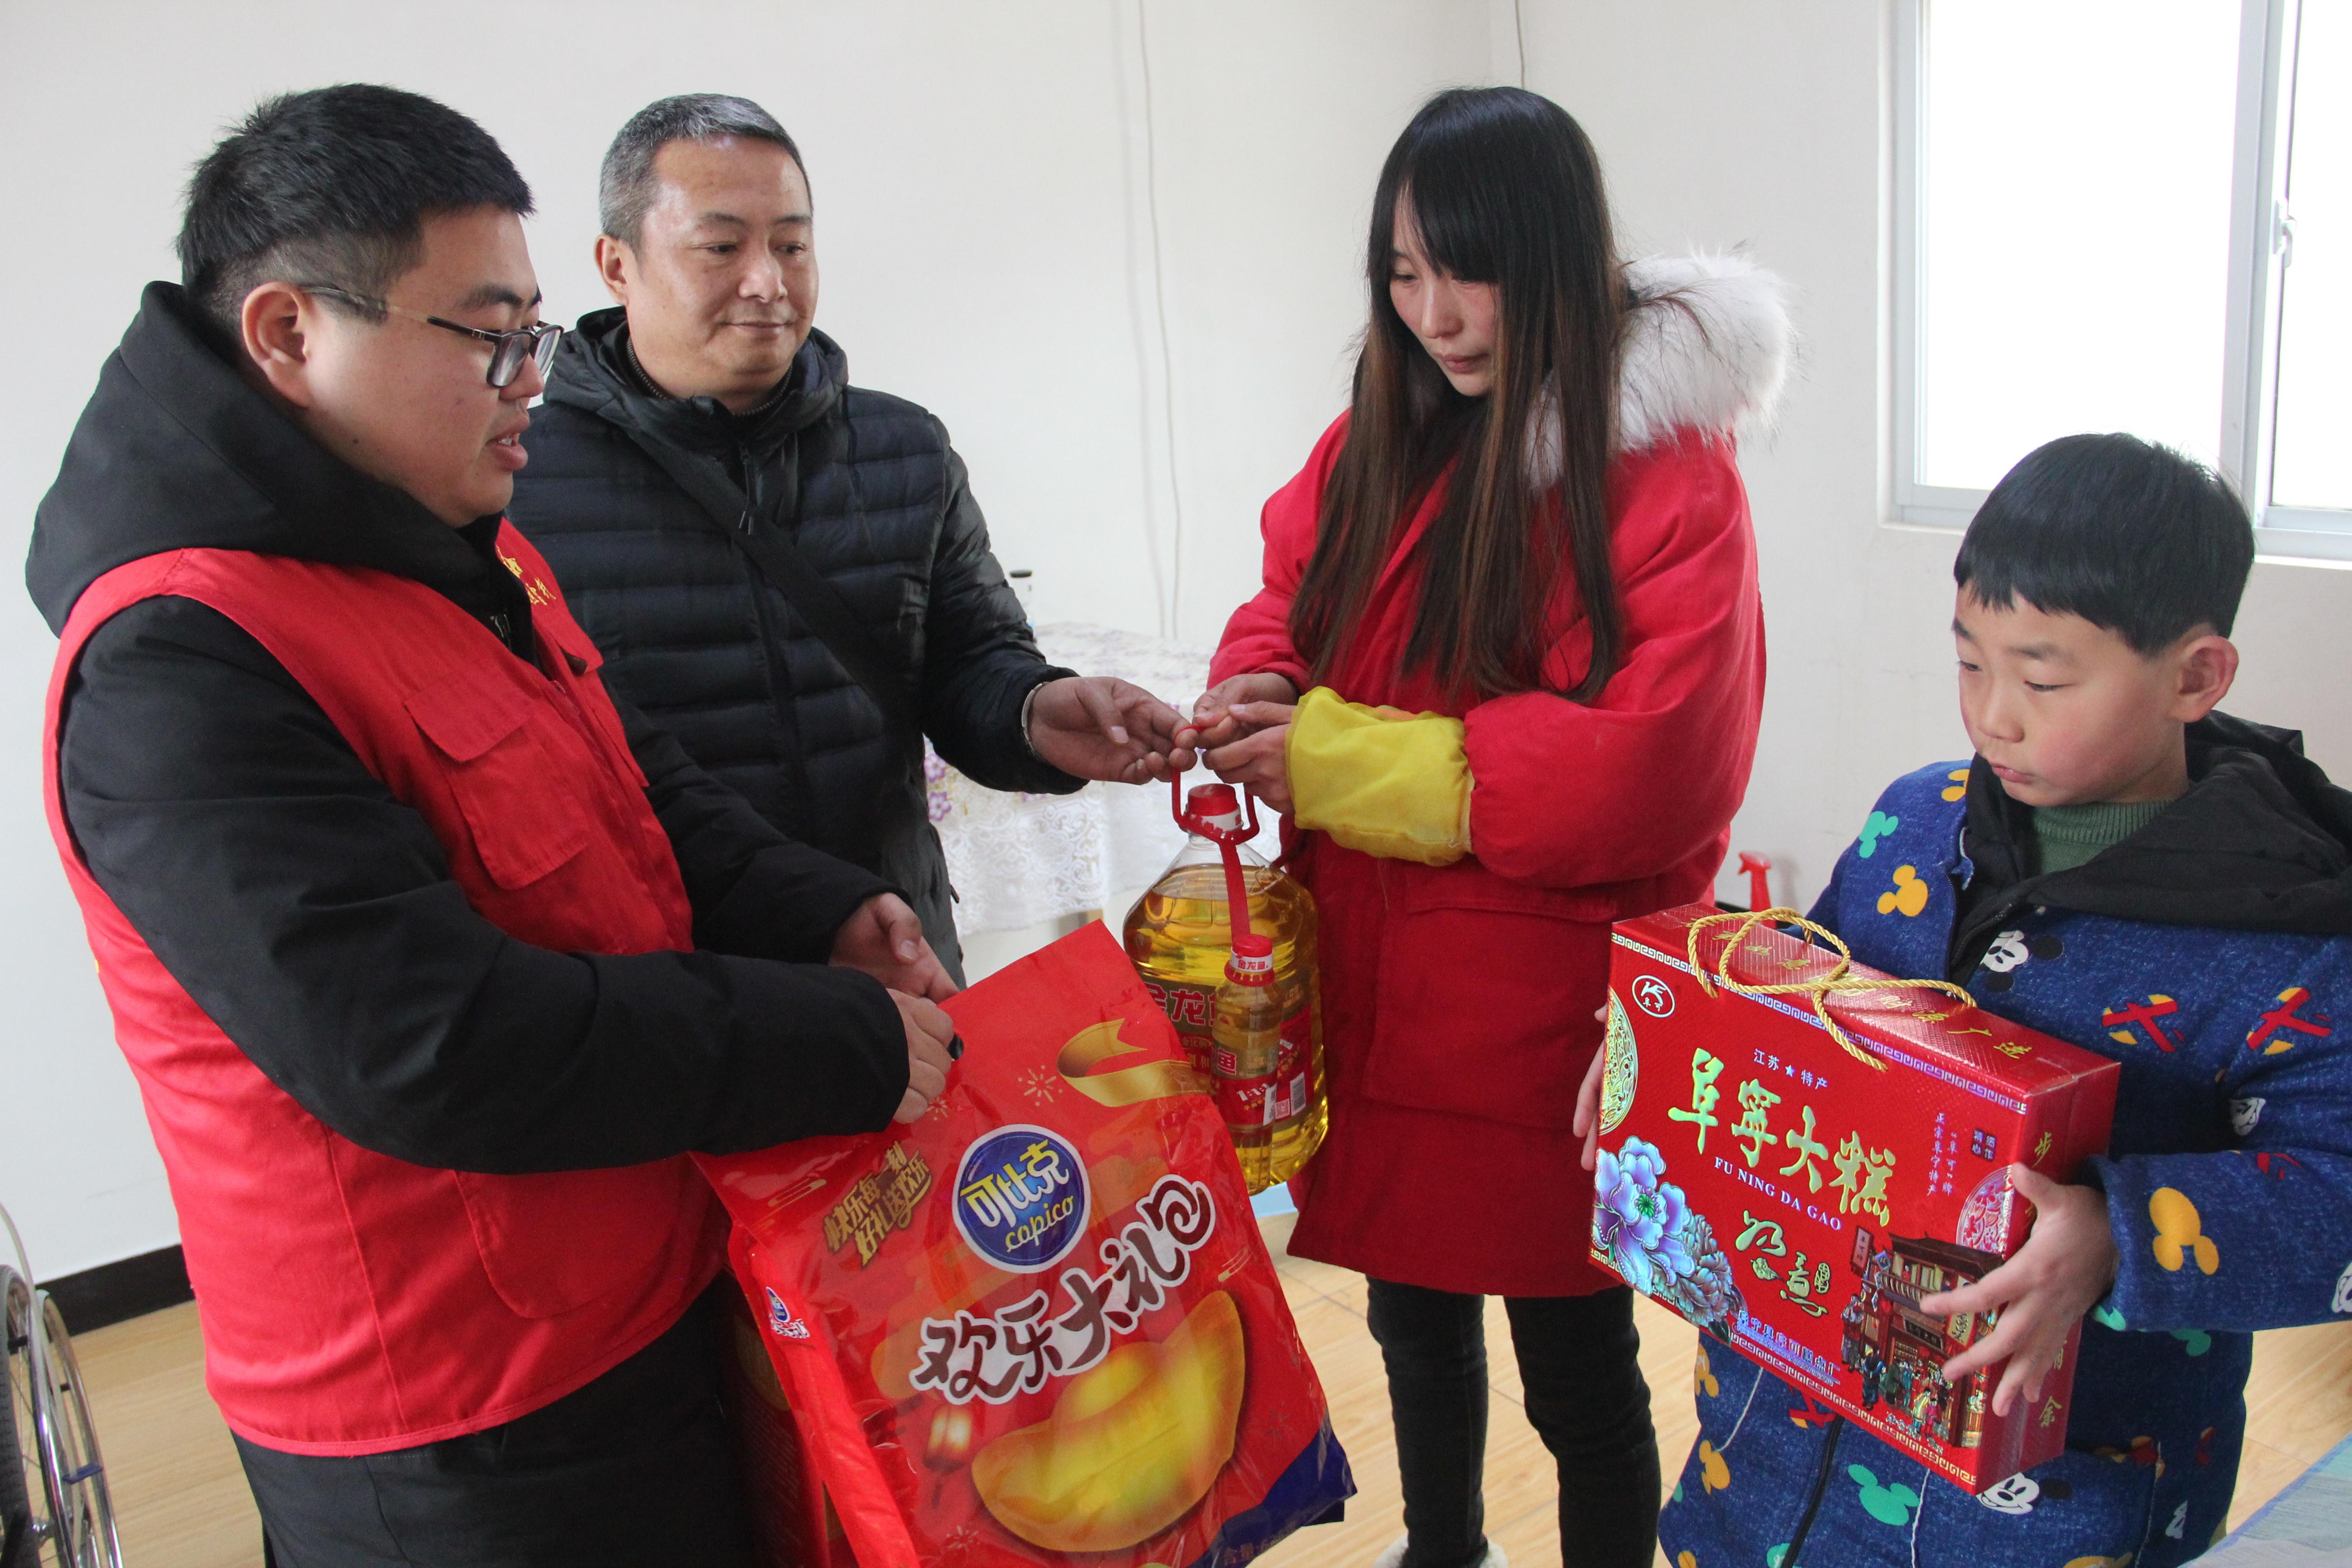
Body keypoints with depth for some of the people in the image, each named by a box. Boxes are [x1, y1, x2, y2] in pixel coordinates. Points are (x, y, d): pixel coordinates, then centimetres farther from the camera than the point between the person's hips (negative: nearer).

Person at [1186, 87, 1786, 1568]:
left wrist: (1347, 765, -23)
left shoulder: (1667, 473, -14)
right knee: (1413, 1311, 25)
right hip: (1377, 991, 6)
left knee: (1575, 1364, 10)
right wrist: (1254, 691, -11)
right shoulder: (1379, 440, 5)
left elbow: (1655, 765, -22)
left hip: (1551, 1018, -6)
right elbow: (1293, 600, 14)